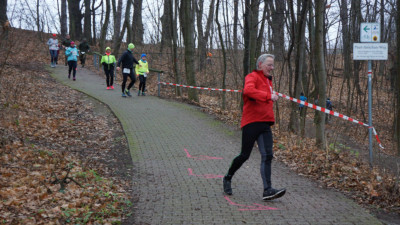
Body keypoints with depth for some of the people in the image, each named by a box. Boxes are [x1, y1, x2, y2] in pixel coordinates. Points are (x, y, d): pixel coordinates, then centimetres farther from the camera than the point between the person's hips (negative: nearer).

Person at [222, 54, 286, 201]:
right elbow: (248, 90, -26)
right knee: (245, 155, 0)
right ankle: (227, 178, 24)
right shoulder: (252, 77, -4)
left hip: (265, 124, 7)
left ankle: (267, 190, -10)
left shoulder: (267, 80, 24)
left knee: (267, 156, -6)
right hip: (251, 122, -7)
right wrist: (269, 96, -27)